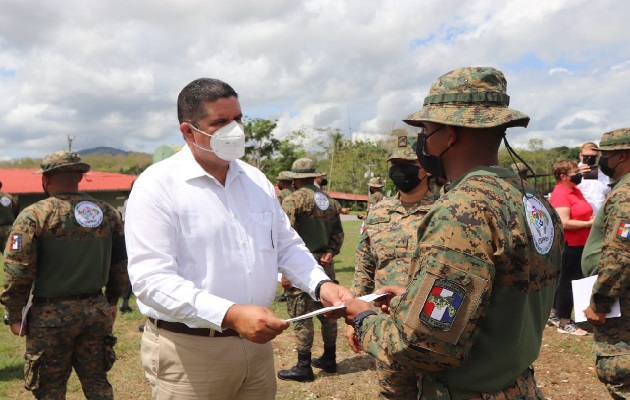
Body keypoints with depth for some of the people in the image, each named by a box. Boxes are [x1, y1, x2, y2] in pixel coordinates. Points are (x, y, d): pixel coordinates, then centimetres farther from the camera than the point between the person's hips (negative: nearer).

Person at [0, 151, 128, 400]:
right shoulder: (108, 213, 1)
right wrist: (112, 302, 19)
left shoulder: (34, 215, -12)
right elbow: (120, 263, 7)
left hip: (51, 316, -4)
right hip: (97, 312, 4)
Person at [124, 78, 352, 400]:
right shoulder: (156, 186, -13)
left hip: (256, 343, 6)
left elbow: (287, 246, 11)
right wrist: (229, 315, -31)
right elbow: (151, 279, -21)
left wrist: (321, 285, -7)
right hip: (188, 351, -5)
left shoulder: (256, 180, 6)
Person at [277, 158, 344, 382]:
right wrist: (330, 252, 0)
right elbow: (338, 233, 11)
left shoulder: (293, 200, -9)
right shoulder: (330, 201, 12)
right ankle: (329, 359, 28)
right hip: (325, 264, 7)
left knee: (301, 315, 0)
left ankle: (303, 367, 5)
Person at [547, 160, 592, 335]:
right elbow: (564, 223, -26)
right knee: (568, 281, -1)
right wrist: (589, 224, -18)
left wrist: (593, 219, 6)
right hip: (569, 245, -10)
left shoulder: (575, 190, 11)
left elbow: (582, 214, 25)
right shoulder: (560, 194, -19)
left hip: (578, 244, 10)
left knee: (565, 280, 17)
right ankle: (564, 323, 10)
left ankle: (553, 314, 30)